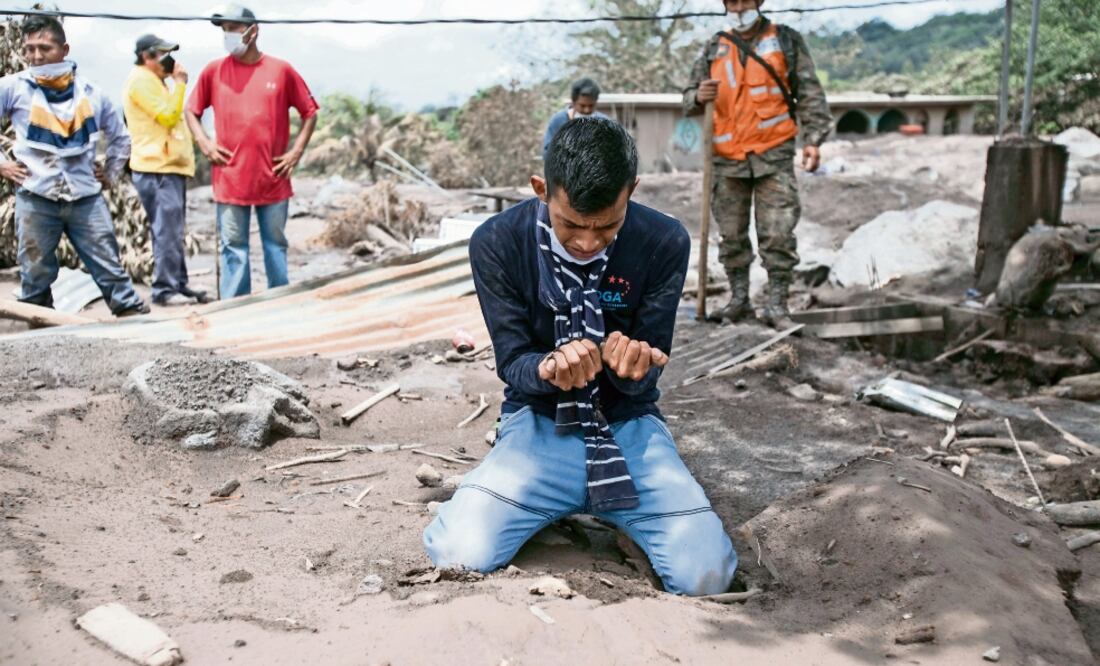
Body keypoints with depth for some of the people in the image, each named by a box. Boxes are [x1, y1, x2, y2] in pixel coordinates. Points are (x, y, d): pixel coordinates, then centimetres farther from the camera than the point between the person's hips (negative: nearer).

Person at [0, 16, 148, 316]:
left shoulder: (90, 92, 6)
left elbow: (120, 137, 20)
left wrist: (110, 174, 13)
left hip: (86, 197, 1)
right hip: (35, 198, -1)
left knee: (110, 268, 3)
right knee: (35, 275, 7)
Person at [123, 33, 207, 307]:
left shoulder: (152, 80, 23)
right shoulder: (141, 80, -10)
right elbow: (168, 116, -16)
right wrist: (180, 83, -10)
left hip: (169, 166, 11)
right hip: (157, 170, -11)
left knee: (172, 232, 12)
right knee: (167, 231, -12)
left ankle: (178, 285, 17)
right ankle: (164, 289, -9)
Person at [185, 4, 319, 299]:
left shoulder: (281, 70, 1)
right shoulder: (213, 71, 4)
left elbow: (309, 111, 9)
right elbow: (191, 110, 15)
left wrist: (297, 150, 0)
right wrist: (205, 143, 0)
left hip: (273, 180, 0)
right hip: (230, 180, 0)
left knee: (276, 246, 9)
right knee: (233, 249, 3)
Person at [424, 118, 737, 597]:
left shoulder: (665, 243, -12)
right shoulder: (496, 243, -13)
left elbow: (645, 380, -8)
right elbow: (512, 362, -9)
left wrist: (632, 365, -35)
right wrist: (548, 369, -35)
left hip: (628, 425, 0)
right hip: (539, 423, 0)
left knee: (705, 574, -20)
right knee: (458, 554, -24)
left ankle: (611, 506, 13)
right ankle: (560, 505, 11)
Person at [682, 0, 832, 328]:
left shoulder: (787, 42, 5)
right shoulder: (715, 48, 12)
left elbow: (810, 95, 3)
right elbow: (689, 99, 14)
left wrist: (813, 139, -7)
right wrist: (698, 97, -10)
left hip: (773, 155, -3)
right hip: (728, 159, 3)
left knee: (777, 234, -7)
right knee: (732, 235, 8)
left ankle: (777, 304, 1)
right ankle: (739, 300, 20)